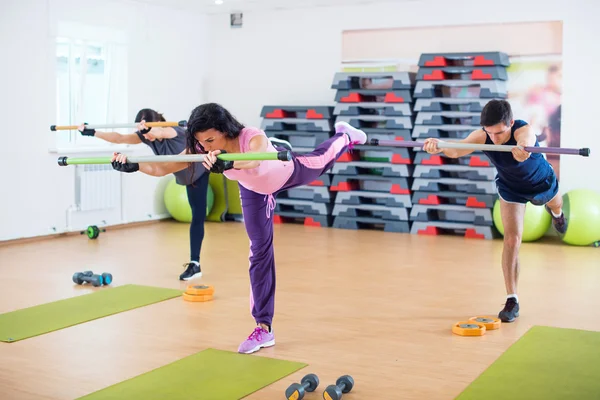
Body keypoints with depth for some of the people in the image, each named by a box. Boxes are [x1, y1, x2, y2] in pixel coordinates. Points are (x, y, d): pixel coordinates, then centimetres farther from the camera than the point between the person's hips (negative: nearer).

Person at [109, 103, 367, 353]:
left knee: (320, 161, 29)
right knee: (259, 251, 3)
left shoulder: (254, 138, -48)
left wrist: (229, 162, -92)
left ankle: (345, 136, 66)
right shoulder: (202, 149, -33)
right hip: (254, 189, 4)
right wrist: (133, 165, -55)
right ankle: (264, 327, 7)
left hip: (288, 172, -3)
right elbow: (164, 168, -36)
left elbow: (254, 161, -71)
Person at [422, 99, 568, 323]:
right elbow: (457, 149, -56)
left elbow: (526, 141, -69)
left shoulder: (523, 130, -43)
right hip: (510, 188, 0)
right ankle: (512, 300, -6)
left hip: (542, 183, 0)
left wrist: (523, 147, -94)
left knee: (554, 204, 32)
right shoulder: (481, 136, -36)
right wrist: (440, 147, -79)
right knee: (512, 239, -13)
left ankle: (556, 212, 74)